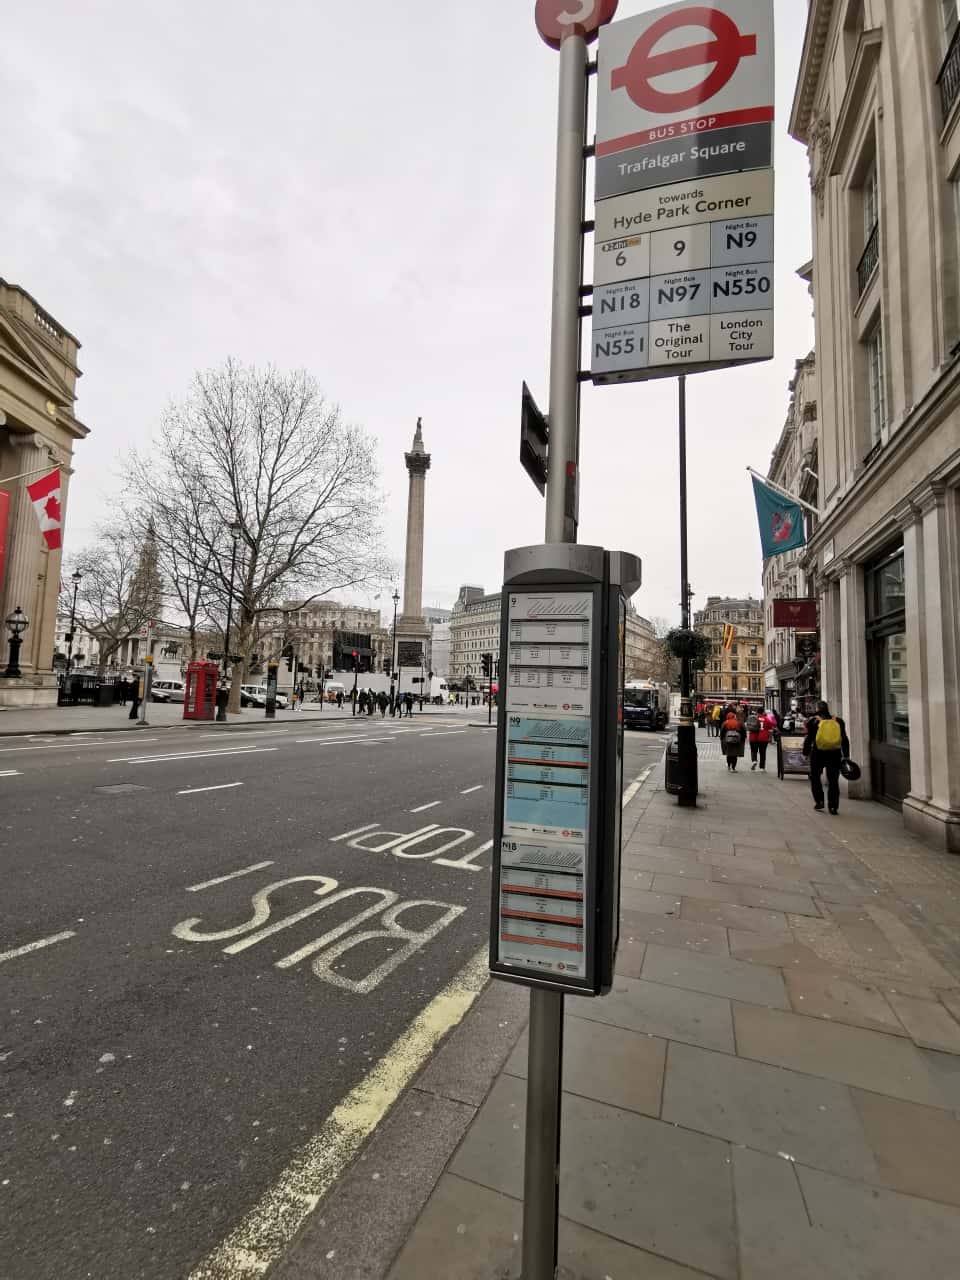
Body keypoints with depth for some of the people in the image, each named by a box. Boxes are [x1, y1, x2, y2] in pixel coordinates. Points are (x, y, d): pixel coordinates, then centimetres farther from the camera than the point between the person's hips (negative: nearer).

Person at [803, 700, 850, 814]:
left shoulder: (813, 721, -3)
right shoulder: (838, 721, 6)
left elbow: (809, 738, -5)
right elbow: (845, 739, 5)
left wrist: (806, 752, 3)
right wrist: (845, 756, 8)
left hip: (818, 754, -2)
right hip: (835, 754, 2)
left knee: (815, 778, 14)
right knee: (833, 781, 8)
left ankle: (819, 802, 8)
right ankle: (833, 806, 6)